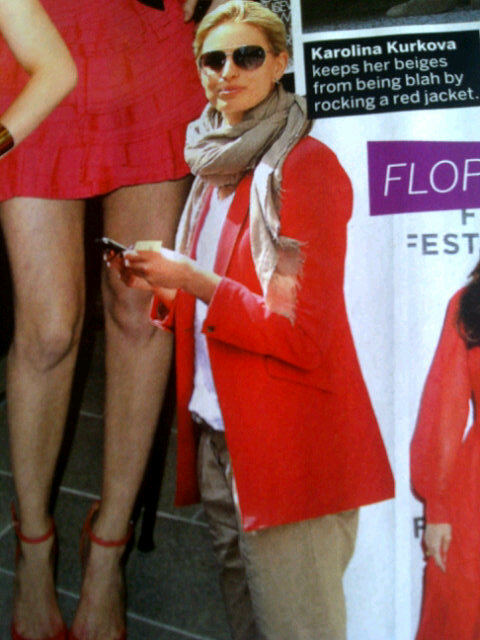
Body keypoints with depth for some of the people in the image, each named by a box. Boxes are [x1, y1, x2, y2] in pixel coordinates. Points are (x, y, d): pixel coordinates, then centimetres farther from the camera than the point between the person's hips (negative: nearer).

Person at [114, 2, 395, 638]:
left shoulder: (305, 165, -11)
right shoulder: (214, 168, 14)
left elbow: (304, 335, -17)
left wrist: (197, 282, -20)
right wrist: (160, 288, 2)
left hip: (288, 449, -8)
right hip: (217, 436, 8)